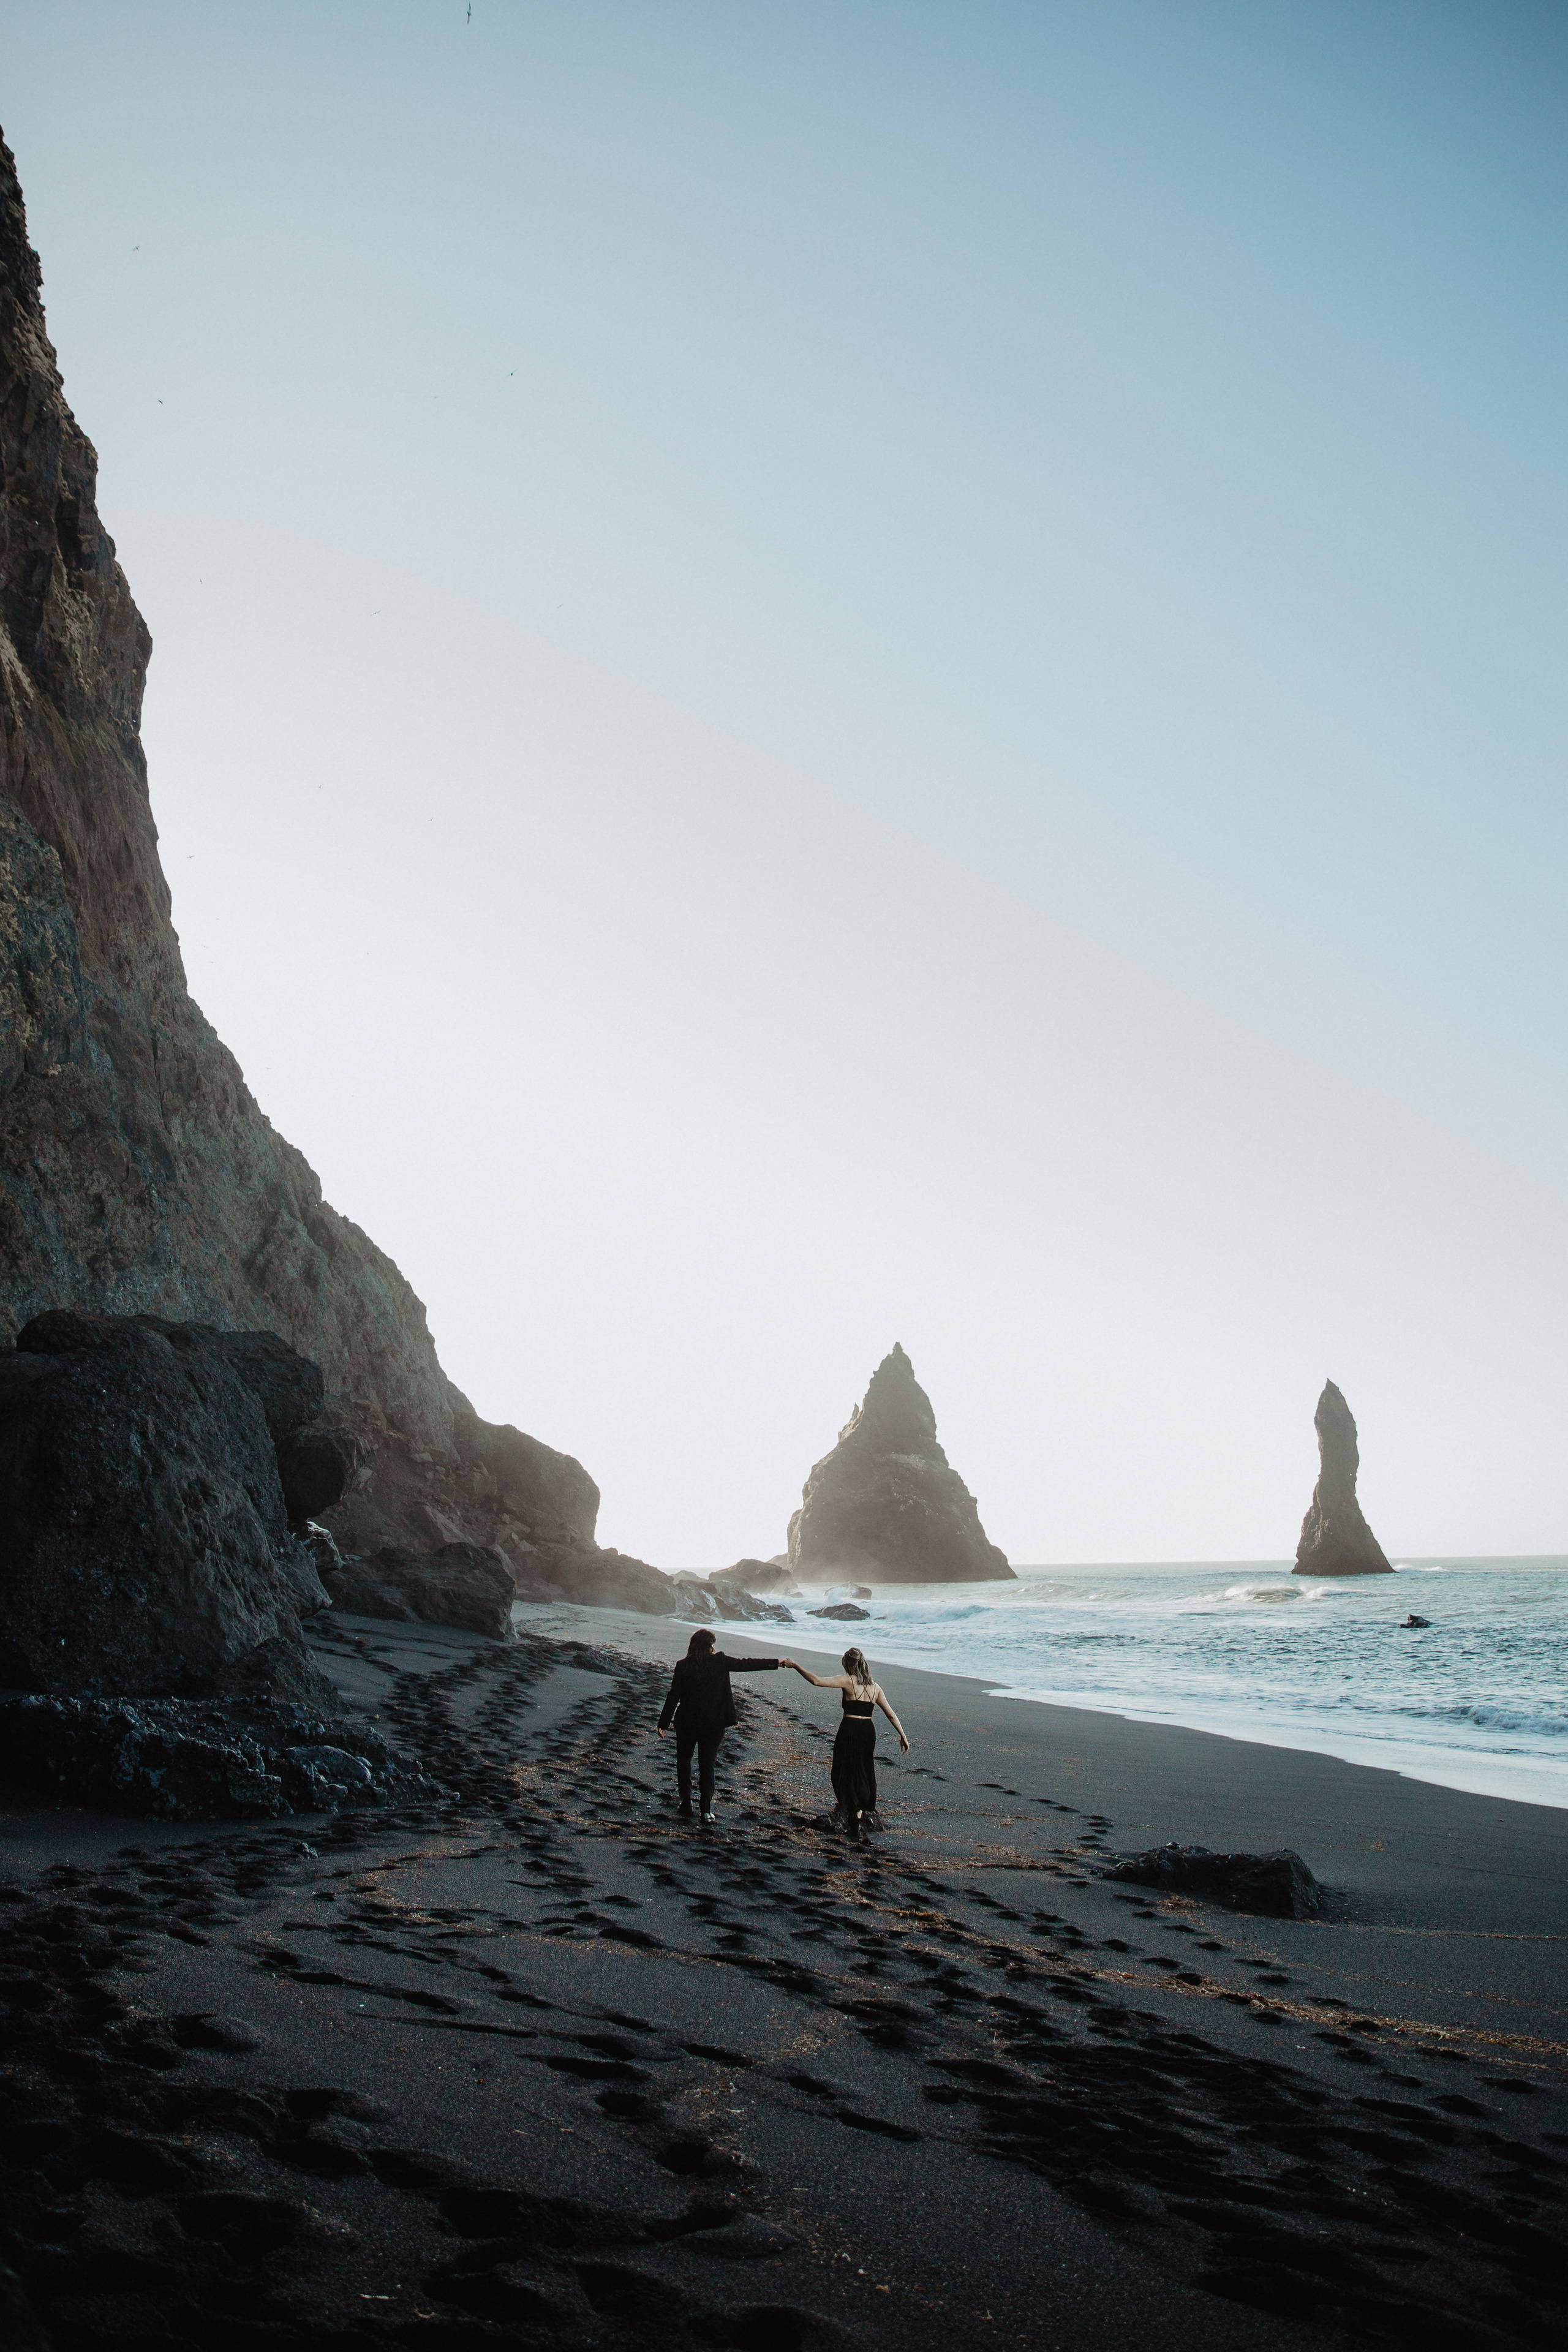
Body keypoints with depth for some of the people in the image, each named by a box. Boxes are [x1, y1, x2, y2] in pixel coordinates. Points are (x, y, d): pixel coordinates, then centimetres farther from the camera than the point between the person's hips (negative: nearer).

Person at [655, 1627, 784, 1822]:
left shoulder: (683, 1666, -8)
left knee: (683, 1761, 18)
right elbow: (746, 1665, -2)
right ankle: (706, 1810, 5)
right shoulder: (719, 1661, -9)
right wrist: (776, 1663, 7)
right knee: (707, 1765, 8)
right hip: (714, 1723, 0)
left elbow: (673, 1697, -8)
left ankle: (686, 1805, 16)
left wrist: (664, 1724, -1)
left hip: (687, 1722, 0)